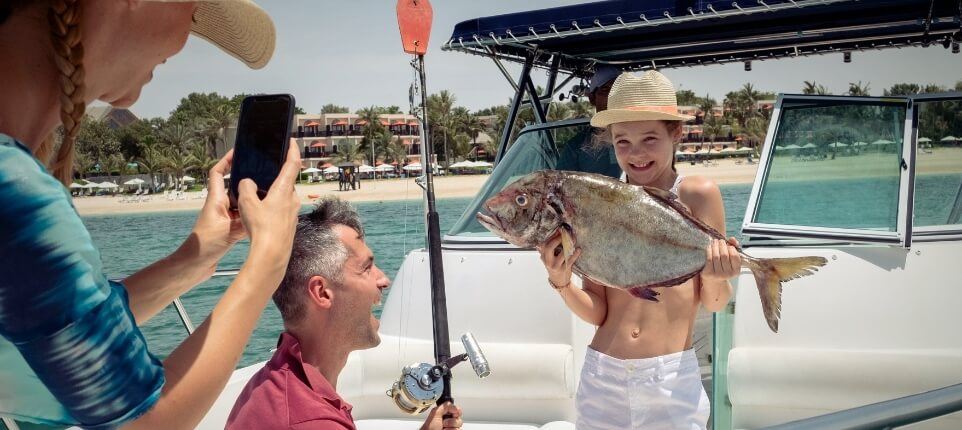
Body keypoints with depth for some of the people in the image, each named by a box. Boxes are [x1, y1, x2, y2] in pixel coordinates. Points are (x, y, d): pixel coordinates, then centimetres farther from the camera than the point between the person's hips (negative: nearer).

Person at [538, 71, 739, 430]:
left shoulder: (698, 195, -5)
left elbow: (714, 304, 0)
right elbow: (597, 313, -1)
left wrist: (715, 278, -20)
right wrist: (561, 283, -18)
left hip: (672, 378, -2)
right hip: (601, 376, 2)